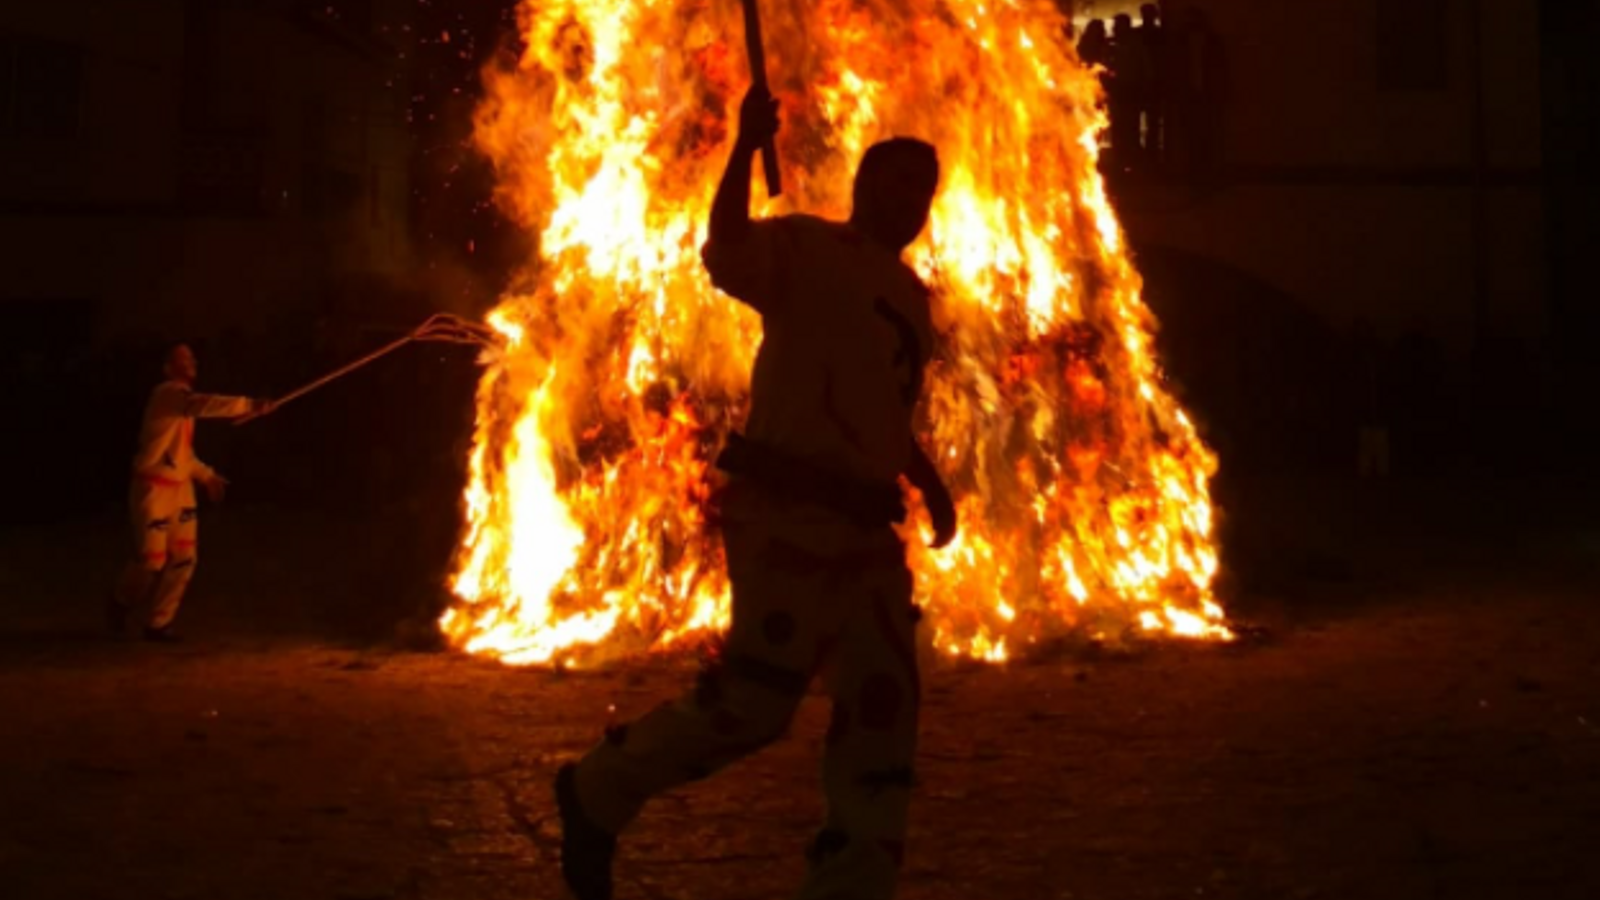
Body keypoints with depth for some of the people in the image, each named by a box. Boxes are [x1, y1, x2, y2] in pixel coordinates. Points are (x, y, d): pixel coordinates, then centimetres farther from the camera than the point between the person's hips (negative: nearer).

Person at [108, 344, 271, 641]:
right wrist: (248, 405, -41)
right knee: (152, 558, -3)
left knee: (183, 558, 1)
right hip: (153, 487, -8)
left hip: (180, 487, 8)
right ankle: (120, 603, 27)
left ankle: (158, 624, 11)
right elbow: (202, 404, -37)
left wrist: (206, 474, 16)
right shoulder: (168, 392, -15)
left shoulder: (182, 398, 14)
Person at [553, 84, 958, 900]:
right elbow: (724, 258, -25)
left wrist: (932, 487, 17)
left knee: (883, 709, 6)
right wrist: (747, 147, -30)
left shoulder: (911, 296, 21)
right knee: (752, 702, -7)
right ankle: (598, 791, 17)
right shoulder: (806, 249, -4)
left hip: (865, 526, 9)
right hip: (787, 513, -8)